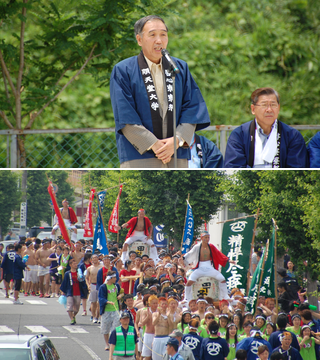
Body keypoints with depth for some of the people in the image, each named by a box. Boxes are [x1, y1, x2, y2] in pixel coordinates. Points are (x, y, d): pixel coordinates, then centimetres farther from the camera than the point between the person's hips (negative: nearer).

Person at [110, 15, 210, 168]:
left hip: (177, 158, 4)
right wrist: (153, 144, -15)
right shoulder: (123, 71, 2)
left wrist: (178, 140, -10)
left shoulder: (181, 68, 14)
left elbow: (192, 108, 6)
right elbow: (125, 118, -6)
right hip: (138, 156, -4)